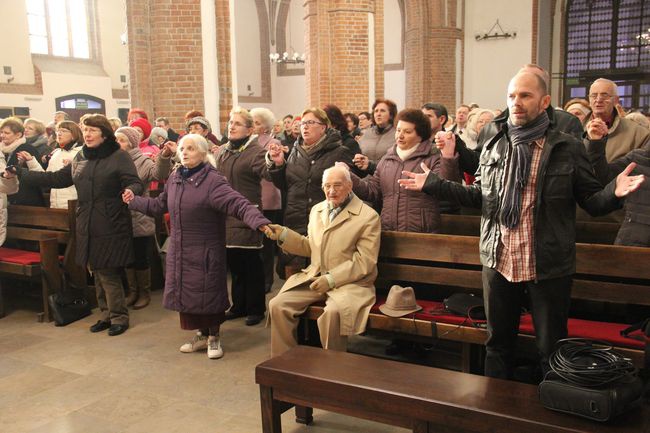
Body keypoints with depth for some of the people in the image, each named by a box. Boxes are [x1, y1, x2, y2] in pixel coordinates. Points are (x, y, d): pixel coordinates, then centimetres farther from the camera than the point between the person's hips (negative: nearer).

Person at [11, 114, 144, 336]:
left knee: (109, 273, -2)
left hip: (111, 228, -6)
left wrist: (131, 191, -38)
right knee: (98, 272, 13)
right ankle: (106, 315, 26)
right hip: (88, 227, 6)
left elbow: (135, 183, -14)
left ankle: (119, 317, 13)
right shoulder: (81, 158, 12)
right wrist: (20, 174, 11)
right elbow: (56, 178, 15)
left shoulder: (119, 157, -7)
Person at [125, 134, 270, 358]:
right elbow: (159, 205, 20)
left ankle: (214, 337, 24)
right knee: (187, 293, 13)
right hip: (179, 250, 6)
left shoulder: (213, 181, -17)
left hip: (205, 251, -6)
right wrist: (134, 201, 24)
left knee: (208, 293, 3)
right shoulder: (175, 178, 6)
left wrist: (260, 222, -44)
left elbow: (239, 205, -29)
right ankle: (202, 334, 33)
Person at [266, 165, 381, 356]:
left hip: (350, 282, -5)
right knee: (277, 305, -14)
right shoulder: (317, 210, 17)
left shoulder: (368, 216, -4)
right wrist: (283, 235, 7)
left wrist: (332, 279, -20)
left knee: (333, 312, -35)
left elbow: (365, 261, -11)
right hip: (314, 276, 6)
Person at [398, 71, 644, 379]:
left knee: (551, 351, 9)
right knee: (498, 342, 18)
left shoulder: (568, 149, -5)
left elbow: (592, 201, -3)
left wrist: (614, 192, -25)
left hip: (548, 268, -3)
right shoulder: (493, 146, 6)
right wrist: (433, 184, 6)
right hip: (498, 263, 4)